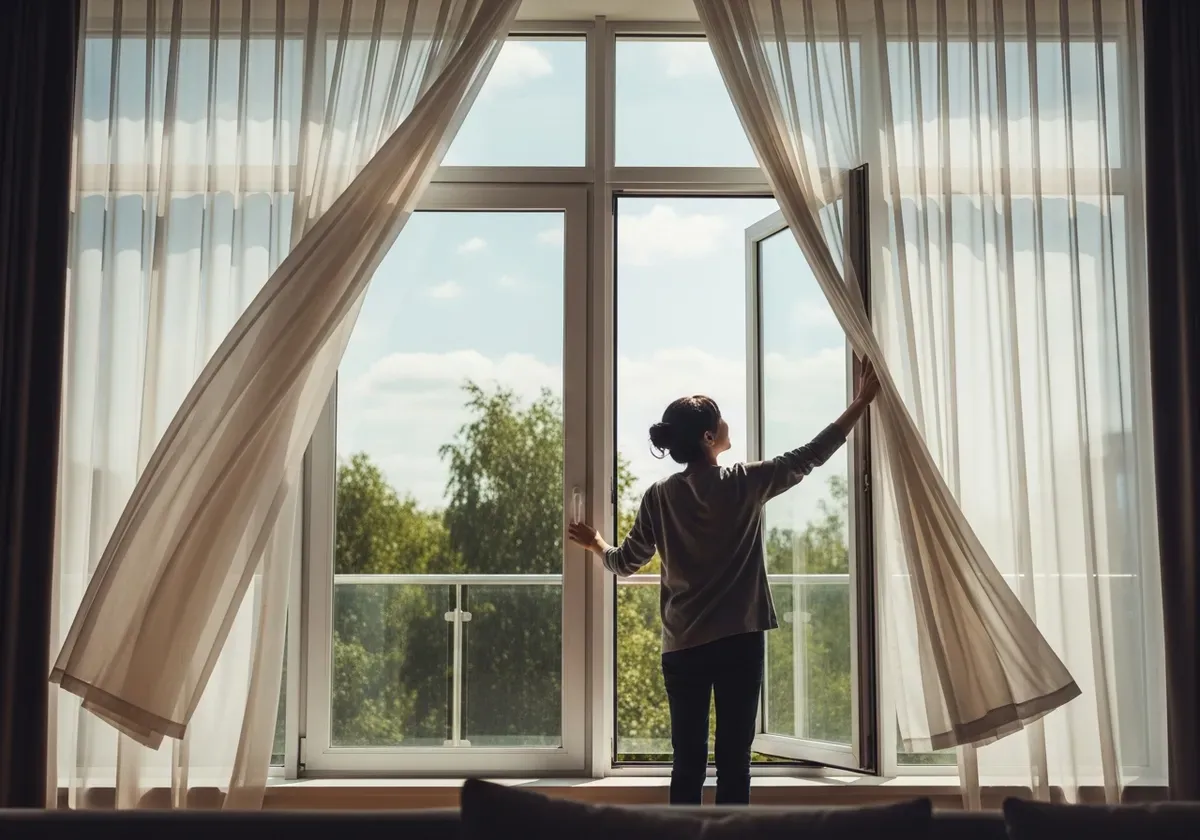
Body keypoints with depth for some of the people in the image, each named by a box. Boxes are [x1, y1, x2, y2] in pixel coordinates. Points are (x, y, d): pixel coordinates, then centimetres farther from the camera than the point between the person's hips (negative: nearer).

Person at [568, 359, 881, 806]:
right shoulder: (745, 483, -6)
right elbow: (809, 456, 2)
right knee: (734, 759, 4)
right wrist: (861, 402, 10)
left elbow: (626, 562, 8)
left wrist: (595, 544, 31)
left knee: (688, 762, 7)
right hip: (739, 642, -2)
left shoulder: (659, 497, 0)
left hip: (683, 647, 2)